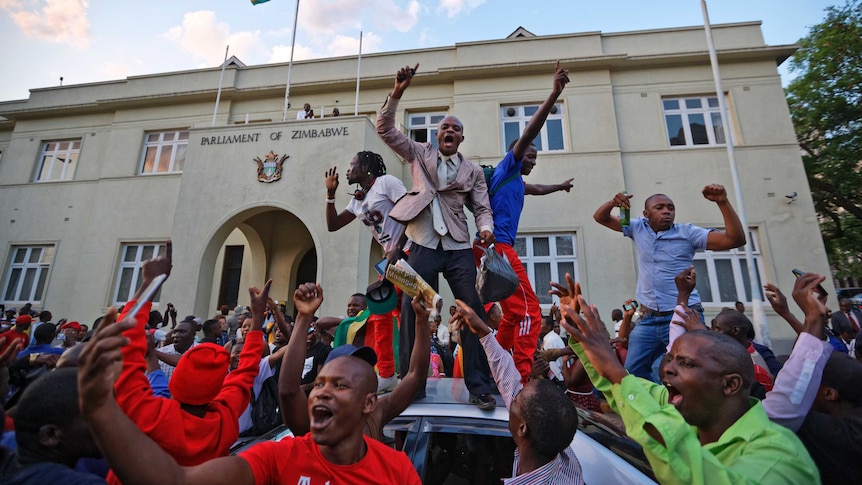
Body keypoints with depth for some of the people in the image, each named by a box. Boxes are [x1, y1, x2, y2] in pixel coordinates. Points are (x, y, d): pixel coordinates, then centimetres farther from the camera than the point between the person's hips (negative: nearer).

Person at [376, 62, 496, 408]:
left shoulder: (473, 171, 15)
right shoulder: (419, 154, 14)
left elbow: (482, 208, 10)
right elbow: (385, 129, 9)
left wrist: (486, 230, -12)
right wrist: (397, 93, -3)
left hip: (459, 248, 1)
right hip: (423, 246, 0)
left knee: (474, 312, -6)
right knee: (413, 314, 0)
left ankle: (479, 387, 5)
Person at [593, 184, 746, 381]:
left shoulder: (688, 232, -2)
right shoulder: (638, 228, 6)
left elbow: (735, 239, -11)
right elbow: (600, 217, 8)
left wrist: (723, 202, -20)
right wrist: (612, 202, -14)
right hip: (648, 318, 3)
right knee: (632, 372, 10)